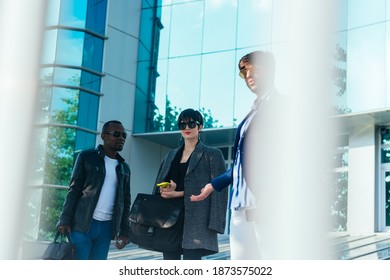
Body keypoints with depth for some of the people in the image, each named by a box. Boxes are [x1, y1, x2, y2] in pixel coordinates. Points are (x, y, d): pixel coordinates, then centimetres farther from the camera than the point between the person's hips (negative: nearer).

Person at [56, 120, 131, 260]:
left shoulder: (124, 168, 16)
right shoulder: (87, 157, 3)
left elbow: (125, 201, 17)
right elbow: (73, 190, -1)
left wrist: (124, 231, 7)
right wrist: (65, 219, -11)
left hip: (107, 227, 5)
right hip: (82, 224, -4)